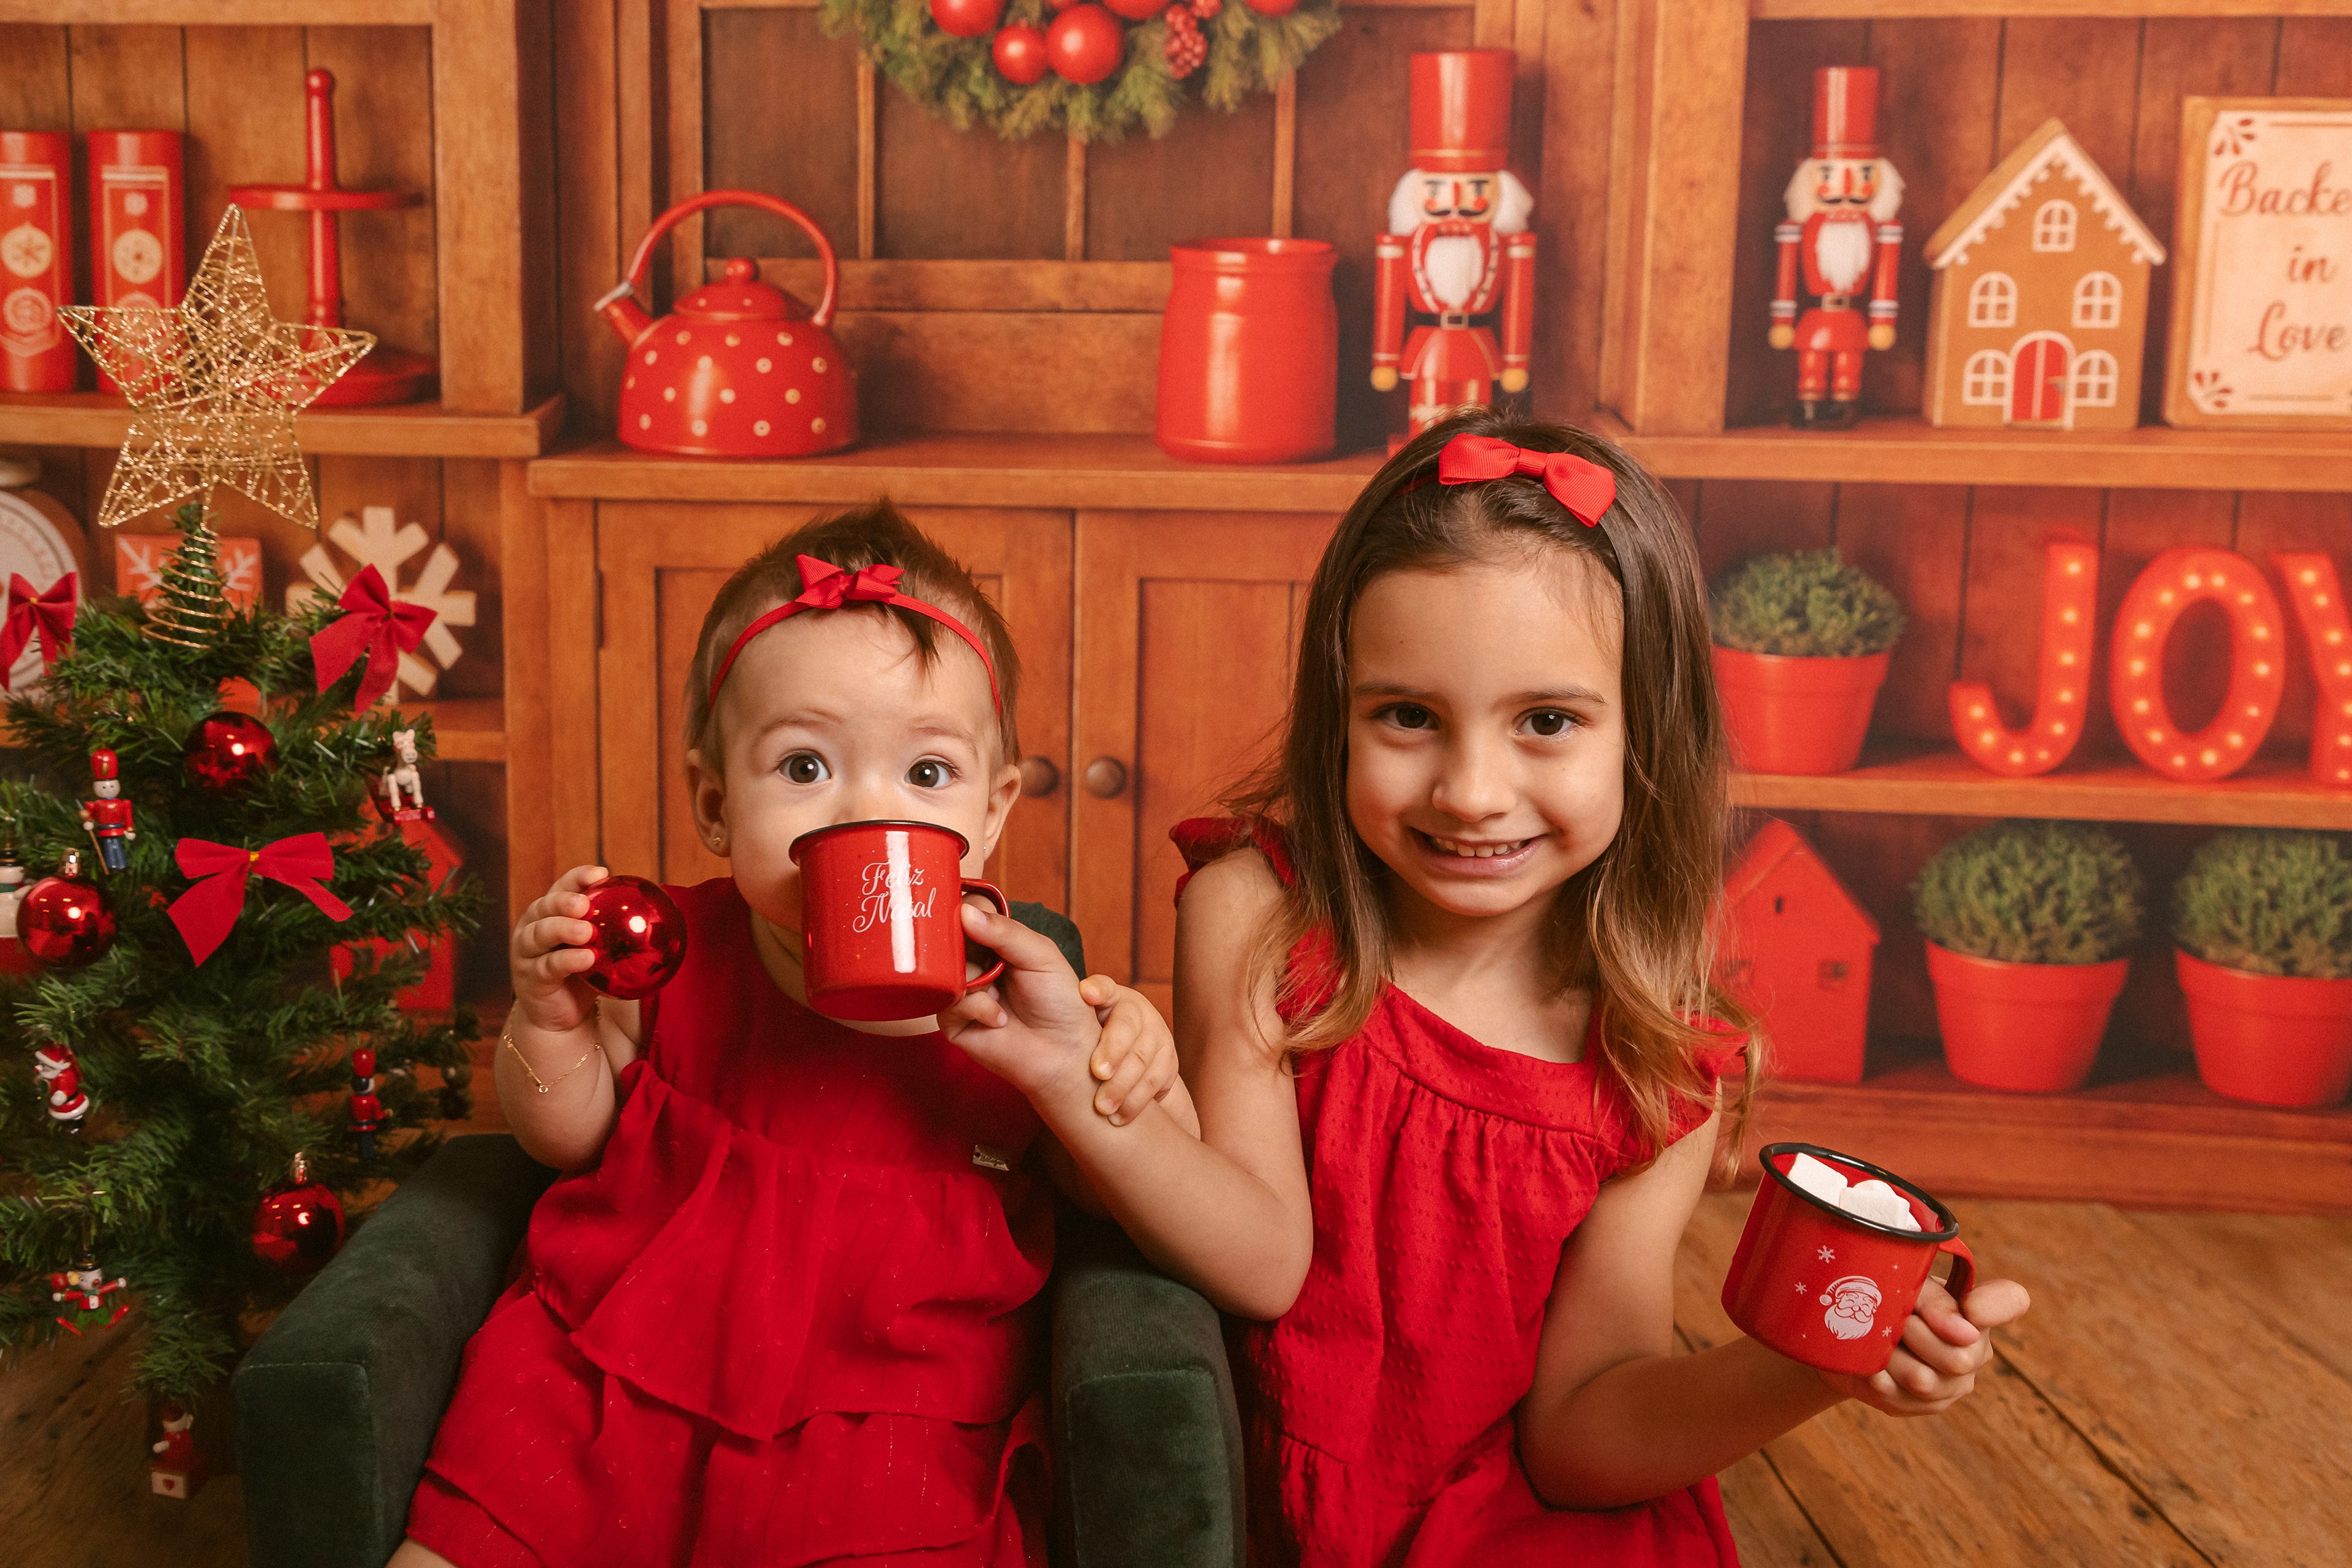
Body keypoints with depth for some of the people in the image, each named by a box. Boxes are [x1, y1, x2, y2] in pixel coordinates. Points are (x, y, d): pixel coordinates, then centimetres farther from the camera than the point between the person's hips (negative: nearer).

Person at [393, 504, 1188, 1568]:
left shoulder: (1017, 996, -11)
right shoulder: (671, 960, -5)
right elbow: (567, 1136, 11)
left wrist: (1123, 1065, -23)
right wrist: (551, 1023, -10)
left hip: (888, 1415, -2)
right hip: (618, 1356, 2)